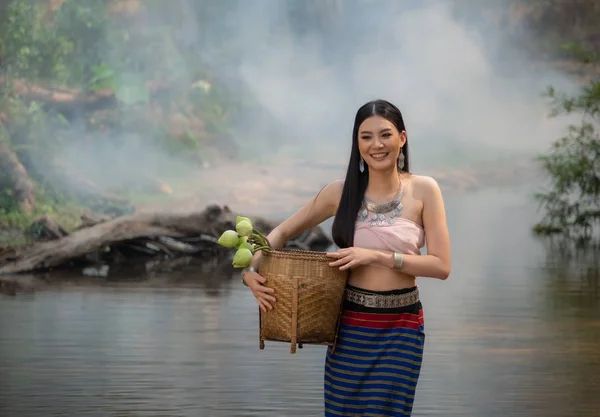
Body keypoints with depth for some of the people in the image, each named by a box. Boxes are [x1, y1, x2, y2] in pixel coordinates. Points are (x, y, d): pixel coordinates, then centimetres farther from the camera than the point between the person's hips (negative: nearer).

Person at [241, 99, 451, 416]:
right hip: (350, 325, 2)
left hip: (401, 328, -2)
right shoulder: (341, 192, -1)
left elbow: (441, 266, -9)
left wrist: (376, 256, -18)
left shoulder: (423, 190, -5)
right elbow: (283, 232, 9)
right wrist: (251, 269, -9)